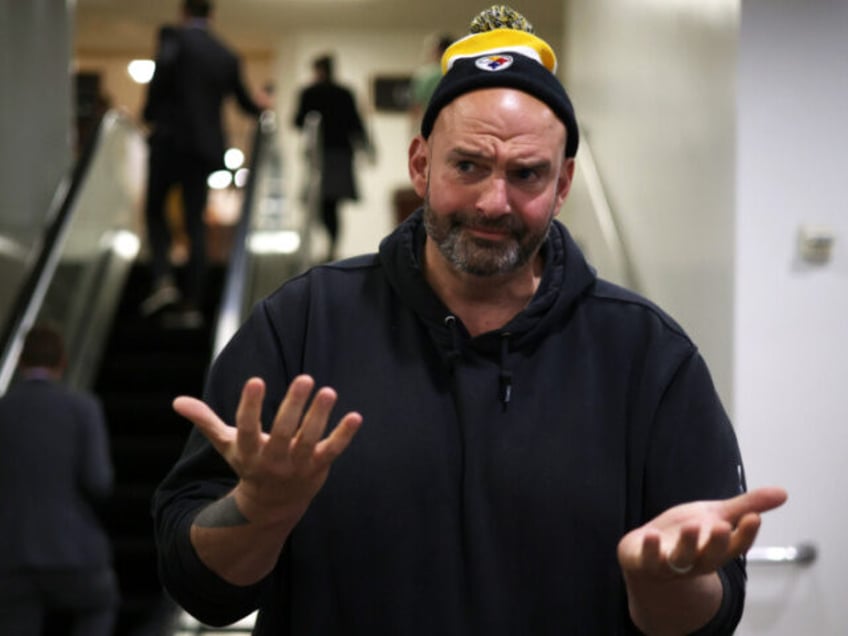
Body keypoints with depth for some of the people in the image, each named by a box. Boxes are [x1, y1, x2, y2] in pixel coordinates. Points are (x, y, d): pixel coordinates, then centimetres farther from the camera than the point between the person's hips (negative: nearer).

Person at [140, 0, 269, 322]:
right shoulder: (228, 57, 13)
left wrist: (151, 111, -9)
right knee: (195, 224, 7)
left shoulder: (174, 36, -1)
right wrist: (259, 104, 49)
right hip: (205, 146, 4)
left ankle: (164, 278, -9)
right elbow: (245, 102, 24)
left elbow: (164, 66, -22)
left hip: (170, 138, -4)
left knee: (154, 209, 11)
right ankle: (192, 304, 4)